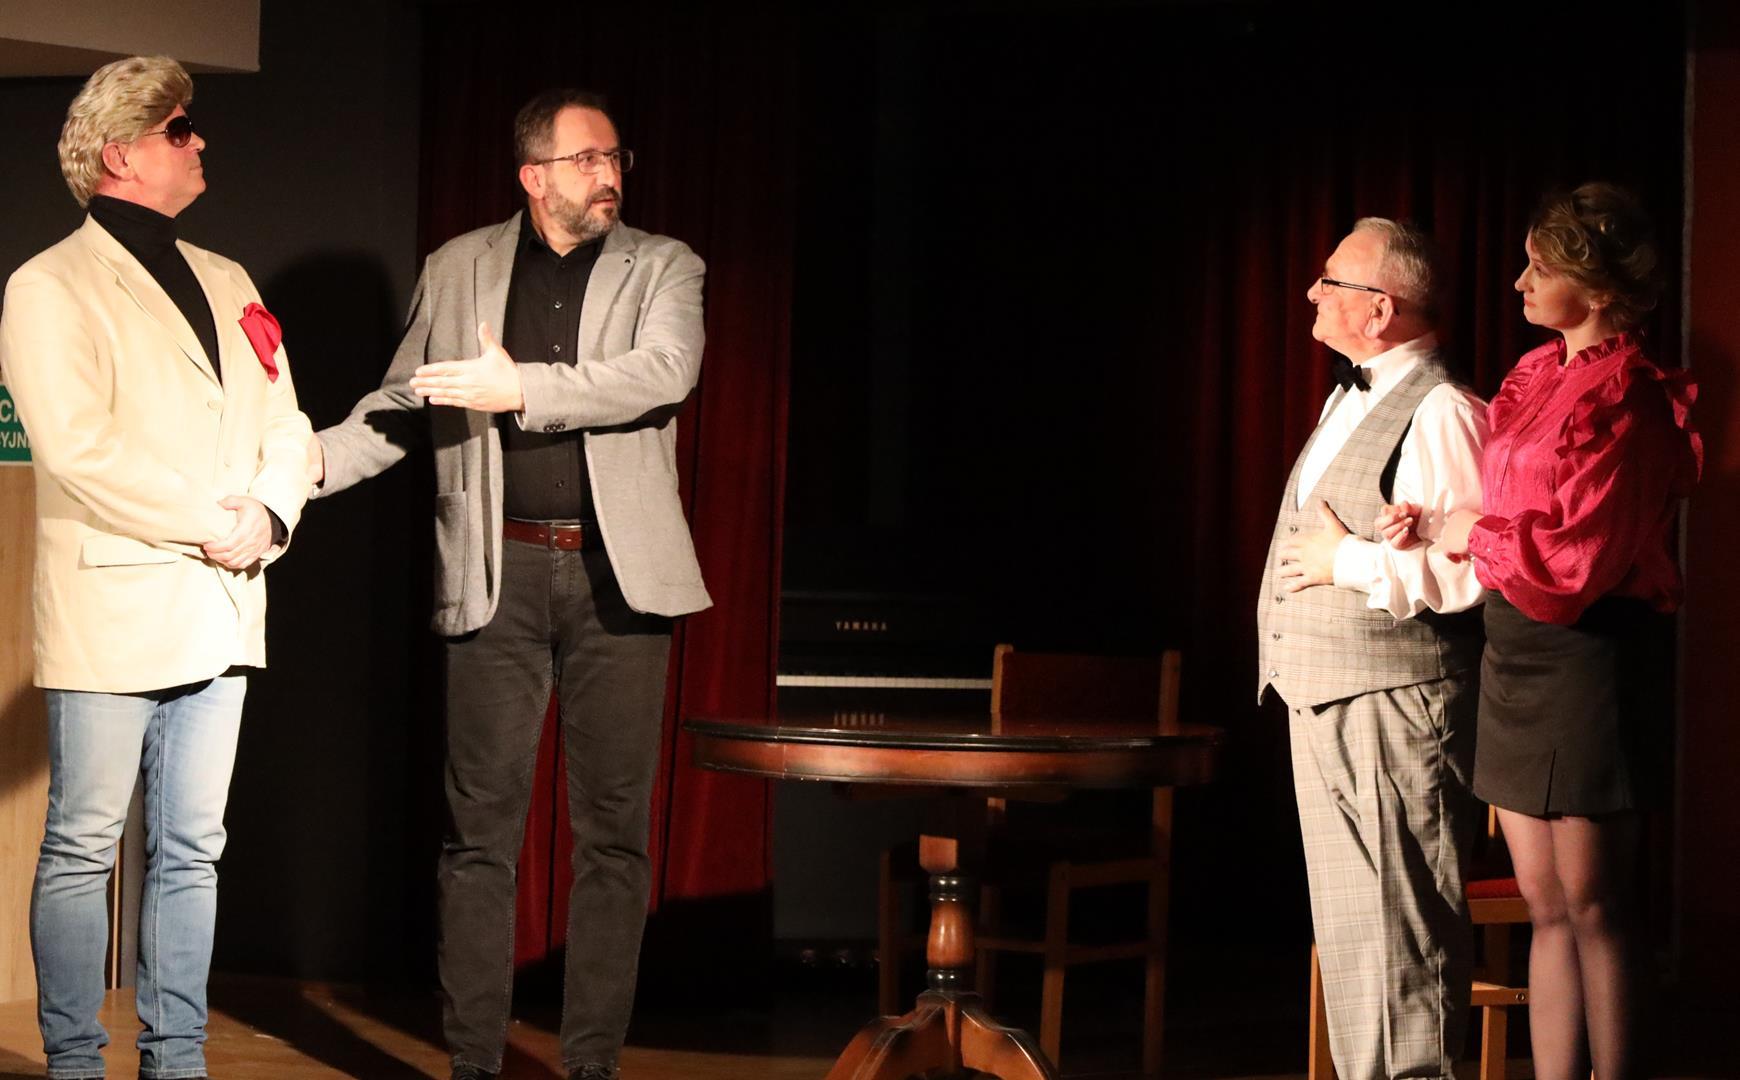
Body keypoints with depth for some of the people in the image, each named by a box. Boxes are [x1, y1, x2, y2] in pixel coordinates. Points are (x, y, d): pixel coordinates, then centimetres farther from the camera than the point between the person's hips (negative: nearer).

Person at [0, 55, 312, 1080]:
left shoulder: (227, 284, 18)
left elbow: (284, 422, 15)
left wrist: (267, 514, -5)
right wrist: (206, 522, -13)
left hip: (221, 609, 7)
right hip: (114, 603, -6)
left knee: (192, 850, 9)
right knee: (84, 849, -1)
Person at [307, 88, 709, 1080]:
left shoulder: (662, 267, 6)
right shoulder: (459, 269, 10)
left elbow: (665, 372, -12)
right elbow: (405, 403, 12)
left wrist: (521, 388, -19)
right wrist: (316, 458, -6)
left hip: (616, 577, 0)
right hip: (500, 572, 1)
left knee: (615, 830, 2)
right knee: (482, 829, 0)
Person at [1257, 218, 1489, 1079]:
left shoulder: (1440, 414, -14)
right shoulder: (1347, 400, 18)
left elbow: (1468, 569, -23)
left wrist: (1348, 561, -17)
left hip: (1395, 709, -10)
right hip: (1322, 702, 10)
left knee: (1397, 929, -6)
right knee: (1344, 922, 15)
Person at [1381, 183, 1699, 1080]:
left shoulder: (1624, 401, -15)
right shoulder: (1541, 379, 12)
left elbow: (1578, 562, -18)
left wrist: (1474, 535, -7)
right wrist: (1434, 524, 2)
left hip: (1586, 658, -9)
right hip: (1517, 655, 9)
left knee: (1591, 905, -2)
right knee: (1547, 906, 10)